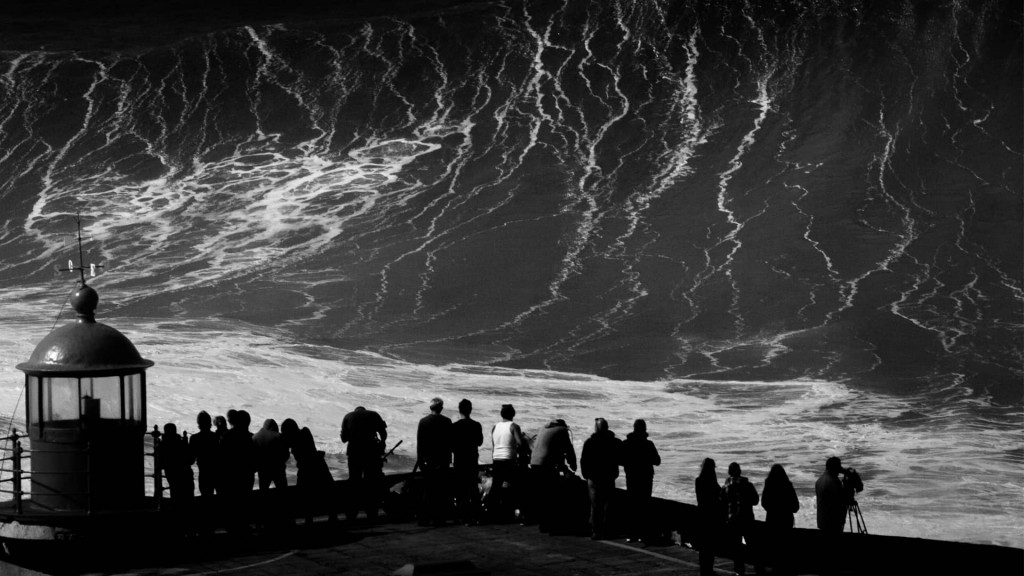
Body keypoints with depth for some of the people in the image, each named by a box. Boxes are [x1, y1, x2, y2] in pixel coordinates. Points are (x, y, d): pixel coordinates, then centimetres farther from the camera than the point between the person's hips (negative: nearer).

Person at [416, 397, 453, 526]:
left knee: (427, 491, 9)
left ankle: (424, 519, 7)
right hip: (442, 461, -2)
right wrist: (448, 458, 4)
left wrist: (419, 459, 8)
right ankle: (438, 519, -1)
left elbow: (419, 442, 2)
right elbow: (450, 442, -4)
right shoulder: (446, 421, -6)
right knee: (440, 490, 2)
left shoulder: (423, 421, -1)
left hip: (427, 461, 2)